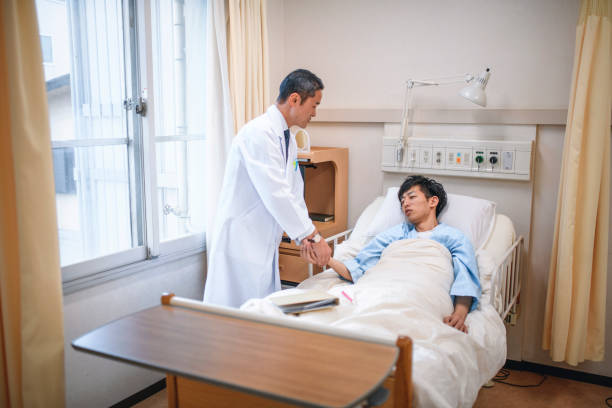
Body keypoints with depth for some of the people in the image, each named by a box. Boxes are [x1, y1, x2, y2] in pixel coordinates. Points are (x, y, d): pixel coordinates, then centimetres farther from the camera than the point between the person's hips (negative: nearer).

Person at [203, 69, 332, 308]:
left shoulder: (288, 138, 12)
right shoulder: (259, 132, -18)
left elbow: (294, 192, 15)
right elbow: (276, 194, -23)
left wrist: (305, 238, 4)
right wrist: (314, 236, -17)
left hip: (264, 242, 9)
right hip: (240, 241, -9)